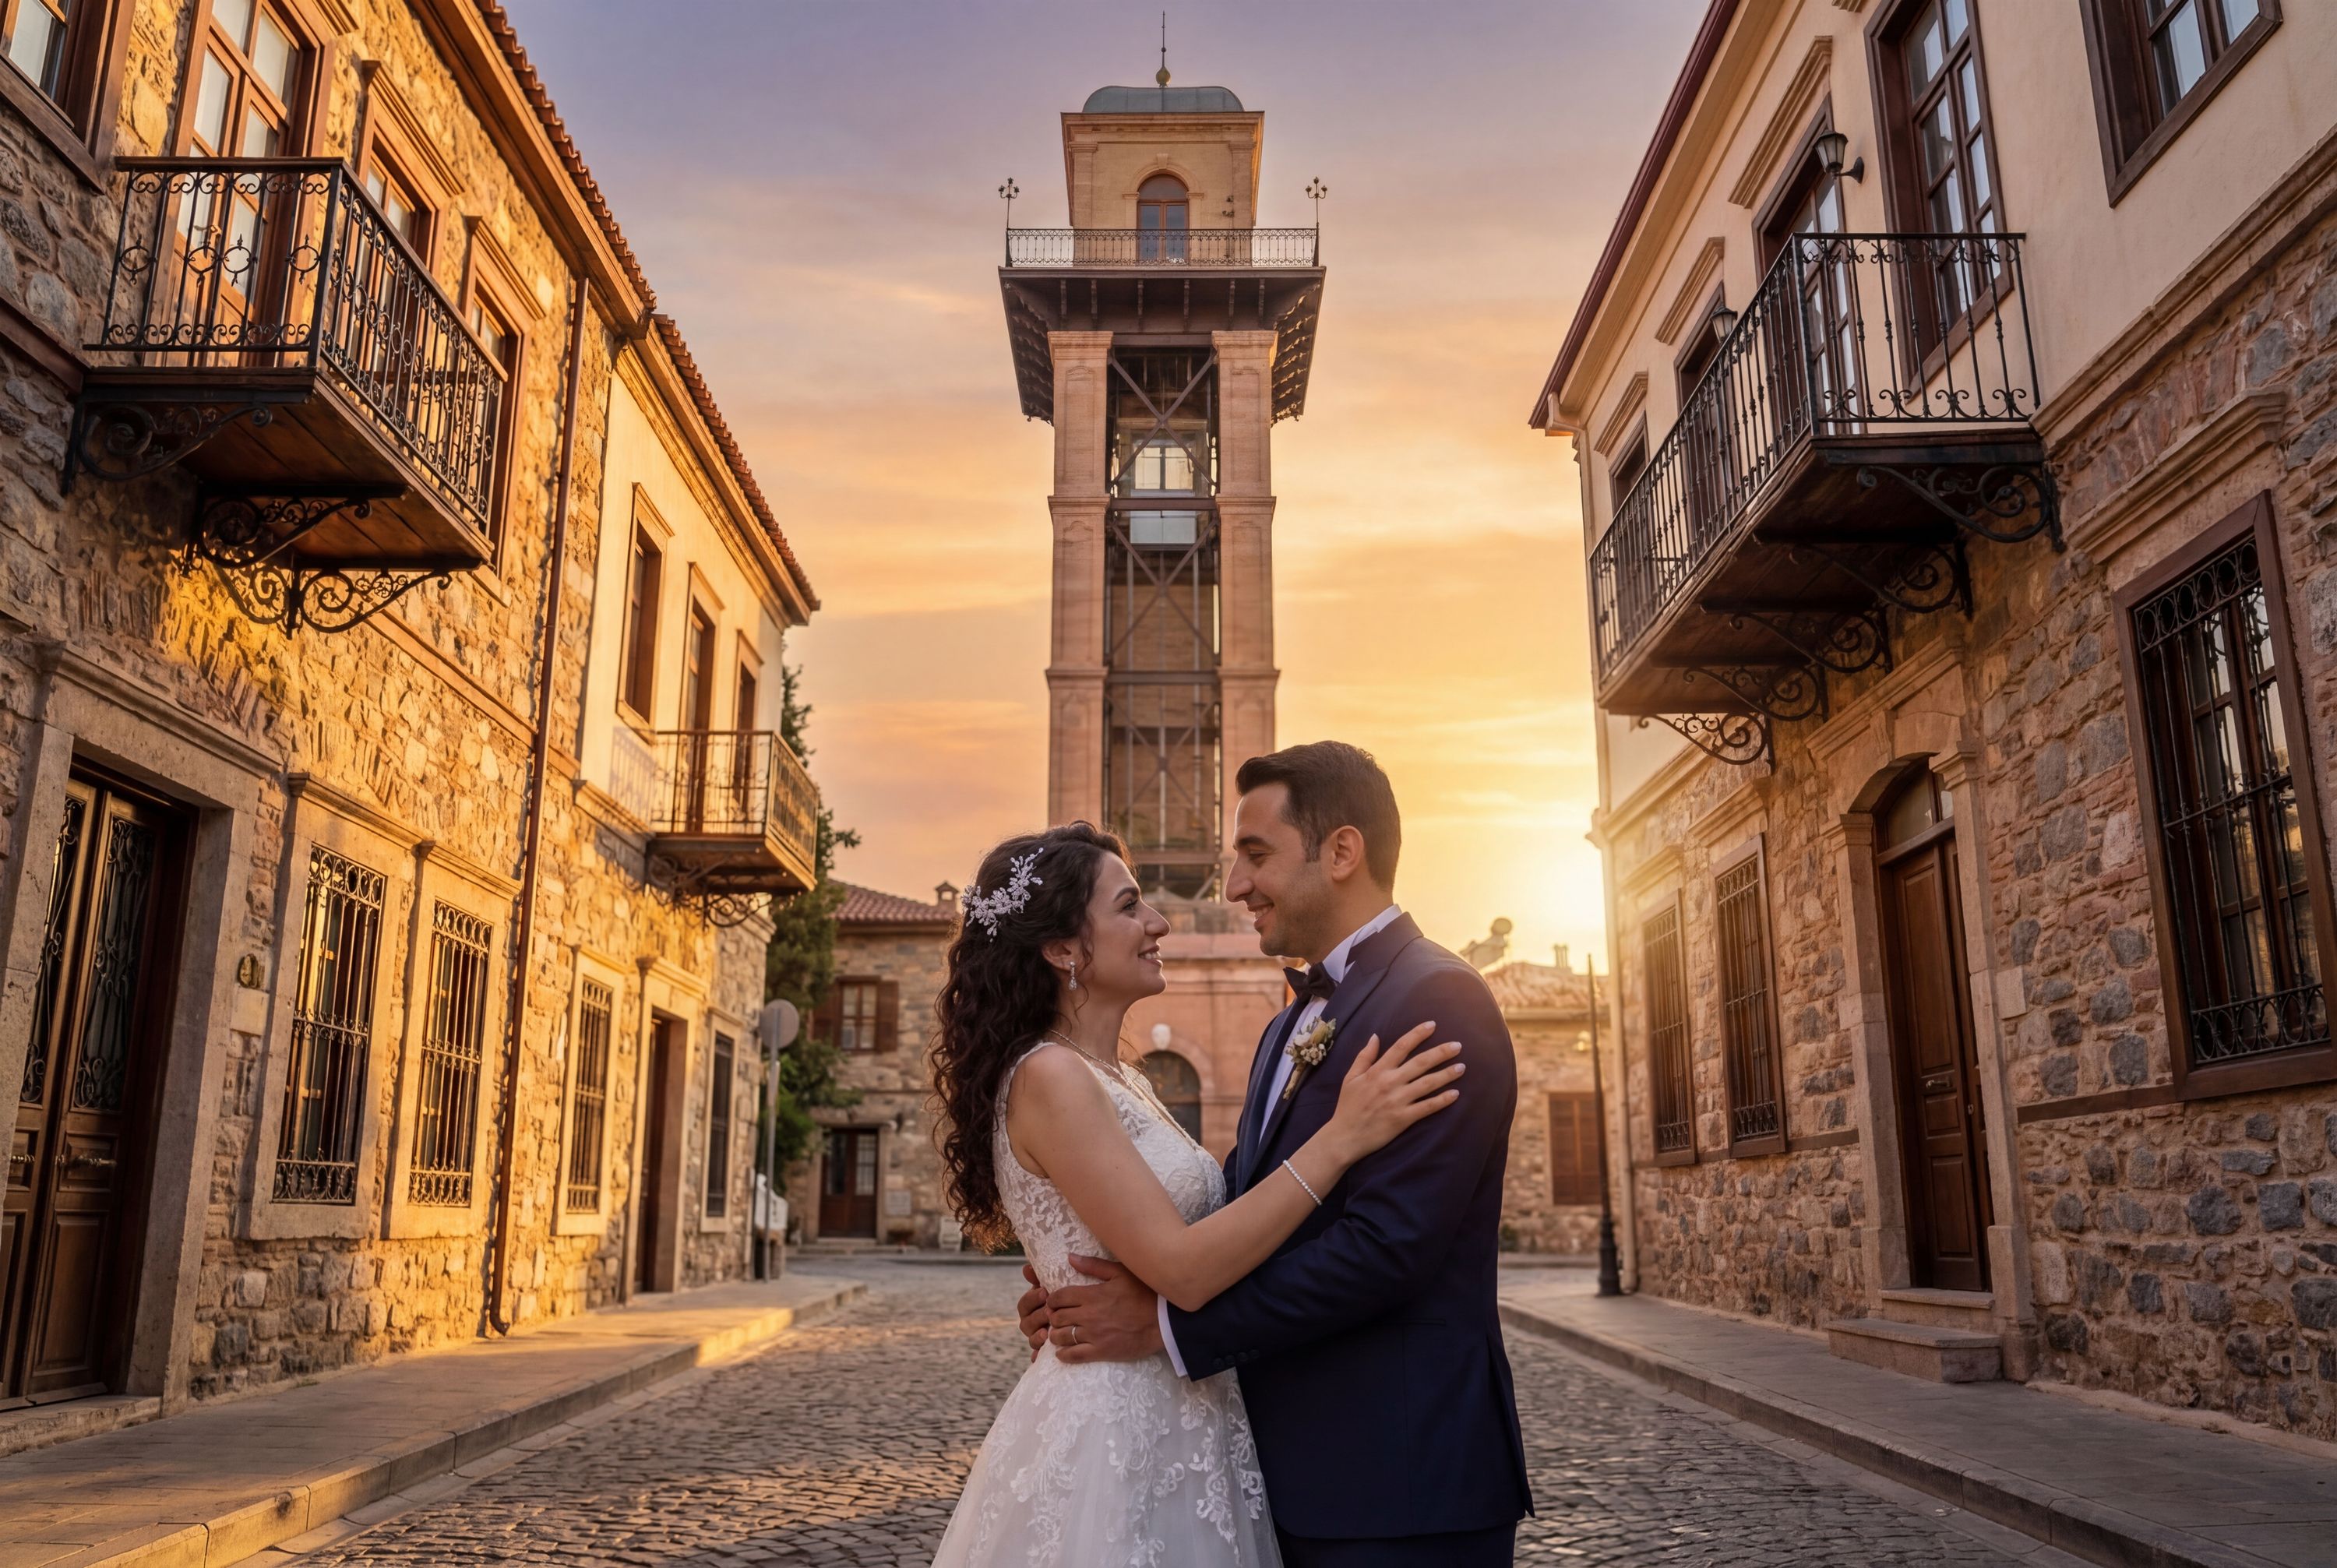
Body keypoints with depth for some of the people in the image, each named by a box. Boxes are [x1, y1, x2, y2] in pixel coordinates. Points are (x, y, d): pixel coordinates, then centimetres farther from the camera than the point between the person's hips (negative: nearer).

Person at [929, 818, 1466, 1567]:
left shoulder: (1121, 1080, 10)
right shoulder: (1049, 1078, -17)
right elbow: (1181, 1269, -24)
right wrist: (1340, 1138, -23)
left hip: (1171, 1431, 9)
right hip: (1109, 1443, -9)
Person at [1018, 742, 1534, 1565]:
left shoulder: (1436, 1001, -16)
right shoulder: (1290, 1028, 14)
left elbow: (1388, 1244, -24)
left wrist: (1170, 1322, -17)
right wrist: (1099, 1277, -9)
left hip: (1401, 1485, -8)